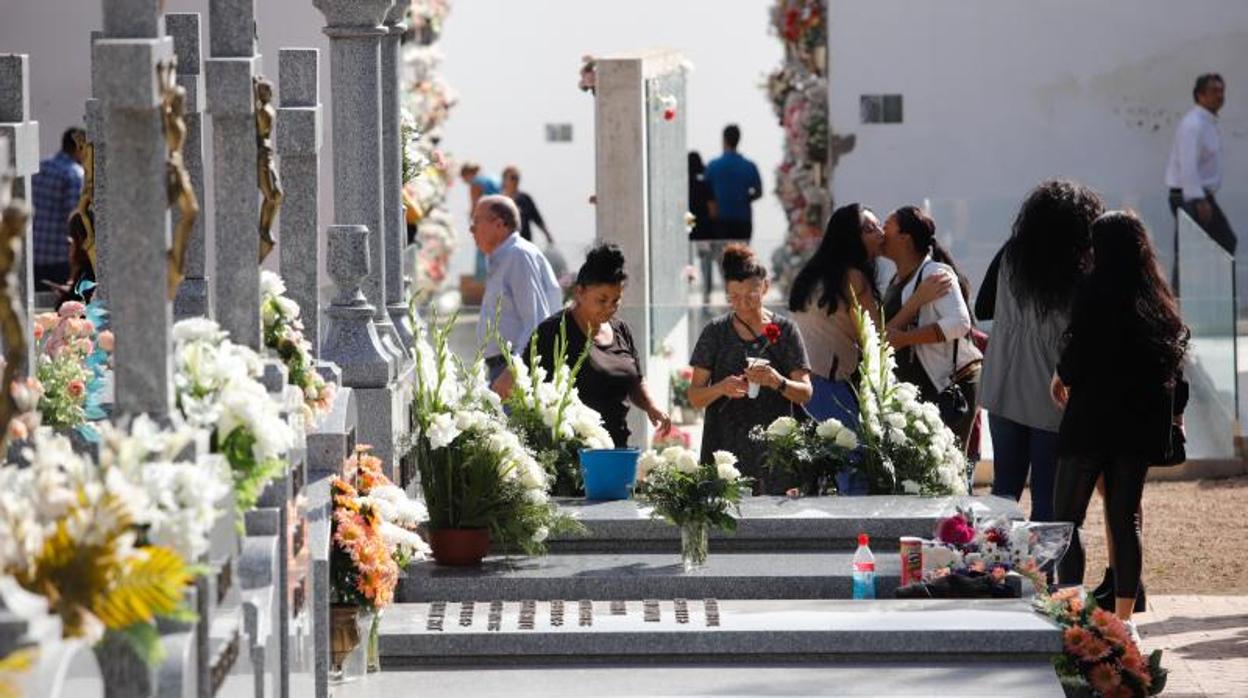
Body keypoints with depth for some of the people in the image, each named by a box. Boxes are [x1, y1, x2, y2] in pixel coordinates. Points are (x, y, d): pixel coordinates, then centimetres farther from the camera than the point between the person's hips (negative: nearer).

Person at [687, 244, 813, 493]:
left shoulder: (784, 330, 5)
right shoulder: (715, 332, 6)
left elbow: (805, 393, 0)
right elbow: (695, 396, 4)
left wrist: (778, 382, -20)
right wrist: (721, 388, -17)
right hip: (726, 444, 0)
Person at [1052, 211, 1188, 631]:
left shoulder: (1093, 293, -10)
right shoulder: (1160, 300, 7)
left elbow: (1076, 357, -13)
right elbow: (1176, 358, 11)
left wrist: (1061, 377, 9)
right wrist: (1175, 414, 21)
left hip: (1093, 419, -5)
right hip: (1142, 423, 6)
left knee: (1066, 517, 1)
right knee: (1126, 518, 10)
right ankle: (1123, 617, 8)